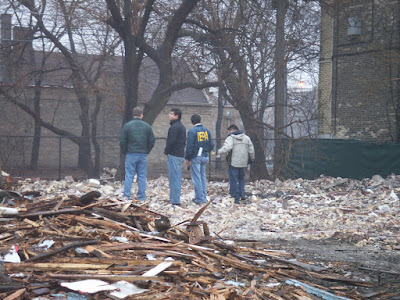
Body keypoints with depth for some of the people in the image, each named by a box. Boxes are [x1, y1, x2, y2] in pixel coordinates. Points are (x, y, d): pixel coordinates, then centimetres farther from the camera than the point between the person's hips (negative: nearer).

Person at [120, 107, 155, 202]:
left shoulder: (127, 126, -3)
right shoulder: (147, 126, 4)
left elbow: (122, 141, -4)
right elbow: (152, 141, 5)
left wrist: (125, 152, 8)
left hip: (131, 154, -1)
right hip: (143, 155, 2)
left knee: (129, 176, 2)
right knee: (142, 176, 6)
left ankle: (126, 196, -2)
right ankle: (141, 198, 6)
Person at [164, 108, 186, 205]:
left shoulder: (174, 127, -14)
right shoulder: (182, 127, 18)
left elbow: (171, 141, -19)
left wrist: (166, 152, -5)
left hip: (174, 155, -10)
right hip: (180, 155, 10)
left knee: (174, 178, -8)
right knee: (177, 178, 13)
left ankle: (175, 200, -9)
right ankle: (176, 199, 19)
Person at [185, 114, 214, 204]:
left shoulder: (192, 131, -9)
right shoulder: (207, 131, 7)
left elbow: (189, 146, -13)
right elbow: (211, 145, 8)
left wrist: (187, 158, -7)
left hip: (195, 157, -6)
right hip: (204, 157, 6)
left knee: (197, 178, -3)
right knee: (203, 177, 14)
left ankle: (199, 198, -4)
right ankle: (204, 197, 16)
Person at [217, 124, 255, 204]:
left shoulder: (230, 138, -6)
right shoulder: (246, 138, 10)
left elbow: (227, 148, -23)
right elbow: (251, 150, 11)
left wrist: (218, 152, -11)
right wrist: (252, 158, 25)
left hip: (233, 163, -5)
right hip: (244, 163, 5)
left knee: (233, 181, 2)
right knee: (241, 178, 21)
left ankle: (236, 198, 2)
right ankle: (242, 194, 9)